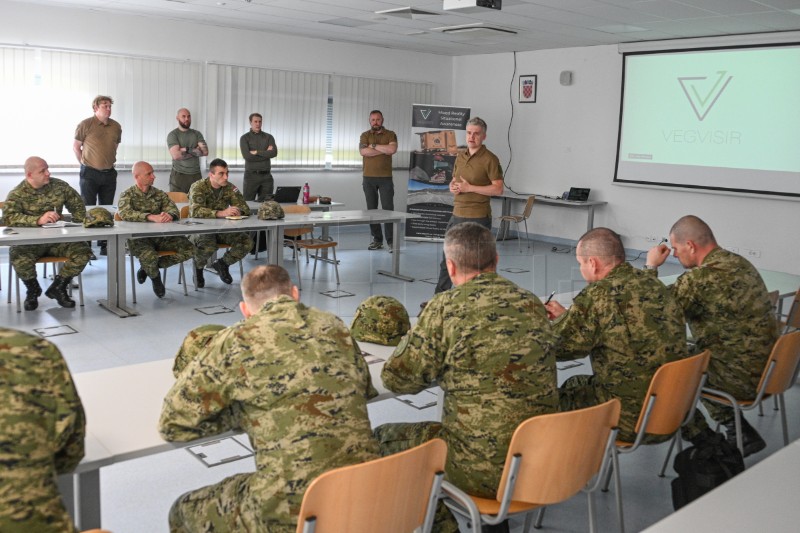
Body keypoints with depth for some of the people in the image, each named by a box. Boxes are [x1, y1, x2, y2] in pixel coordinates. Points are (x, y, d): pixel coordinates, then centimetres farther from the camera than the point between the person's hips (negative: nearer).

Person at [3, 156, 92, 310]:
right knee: (18, 257, -35)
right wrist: (38, 220, -37)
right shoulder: (17, 194, -7)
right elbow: (8, 217, -24)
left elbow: (77, 205, 15)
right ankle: (33, 289, 1)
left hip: (57, 238, 3)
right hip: (29, 241, -3)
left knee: (83, 251, -22)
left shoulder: (60, 186, 4)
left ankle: (58, 287, 3)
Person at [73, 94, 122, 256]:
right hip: (90, 174, -4)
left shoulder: (116, 126, 6)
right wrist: (86, 164, 5)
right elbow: (76, 147, 2)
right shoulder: (86, 125, -6)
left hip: (109, 174, 4)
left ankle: (104, 246, 17)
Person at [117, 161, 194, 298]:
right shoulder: (127, 195, -1)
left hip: (160, 236, 5)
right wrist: (151, 217, -36)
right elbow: (125, 214, -21)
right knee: (149, 255, -37)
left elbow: (174, 211, -1)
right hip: (138, 237, -5)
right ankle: (155, 277, 3)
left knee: (189, 249, -15)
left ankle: (148, 267, 4)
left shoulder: (159, 194, 12)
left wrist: (169, 215, -28)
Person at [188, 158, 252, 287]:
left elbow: (245, 208, 1)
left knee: (246, 242, -18)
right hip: (200, 228, -5)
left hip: (222, 228, 5)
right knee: (209, 246, -37)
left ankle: (222, 264, 9)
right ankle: (198, 266, 0)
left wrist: (238, 212, -26)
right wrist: (221, 213, -44)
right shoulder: (198, 187, -13)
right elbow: (195, 211, -30)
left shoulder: (230, 188, 2)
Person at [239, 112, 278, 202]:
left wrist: (257, 152, -11)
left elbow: (274, 153, -7)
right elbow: (247, 156, -13)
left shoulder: (268, 137, 9)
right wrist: (266, 153, -7)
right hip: (251, 175, -2)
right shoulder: (245, 138, 2)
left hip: (266, 175, 2)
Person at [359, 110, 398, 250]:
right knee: (371, 209, 4)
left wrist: (374, 146, -8)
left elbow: (392, 149, -14)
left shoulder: (390, 134, 5)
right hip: (369, 178, 2)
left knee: (388, 208, -5)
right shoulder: (365, 135, 8)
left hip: (385, 178, -2)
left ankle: (391, 240, -3)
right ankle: (377, 240, 12)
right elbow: (363, 151, -11)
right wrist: (384, 150, -10)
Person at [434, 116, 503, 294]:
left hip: (478, 217, -7)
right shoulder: (460, 156, 12)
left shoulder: (490, 159, -9)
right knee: (447, 259, 13)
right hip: (457, 214, 7)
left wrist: (469, 188, -19)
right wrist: (453, 186, -2)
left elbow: (498, 188, -15)